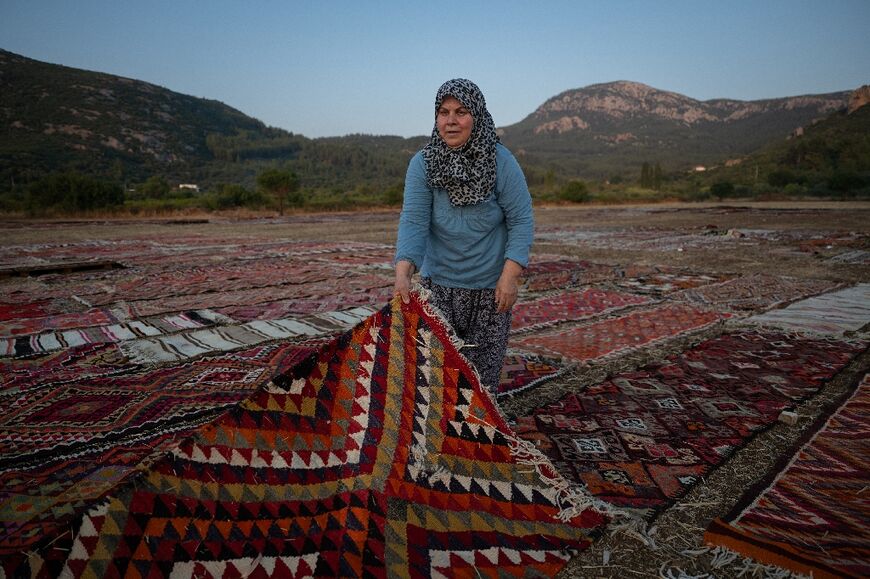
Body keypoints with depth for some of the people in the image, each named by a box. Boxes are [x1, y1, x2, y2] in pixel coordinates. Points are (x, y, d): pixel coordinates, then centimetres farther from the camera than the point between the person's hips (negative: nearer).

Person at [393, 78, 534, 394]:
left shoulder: (501, 161, -7)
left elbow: (521, 220, -7)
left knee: (483, 369, 7)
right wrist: (403, 273, -26)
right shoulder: (421, 163, -4)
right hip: (438, 285, 1)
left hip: (489, 287, -1)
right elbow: (413, 221, -12)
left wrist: (510, 276, -15)